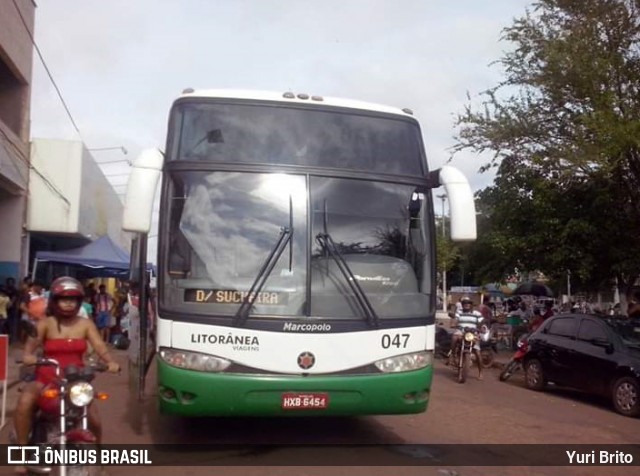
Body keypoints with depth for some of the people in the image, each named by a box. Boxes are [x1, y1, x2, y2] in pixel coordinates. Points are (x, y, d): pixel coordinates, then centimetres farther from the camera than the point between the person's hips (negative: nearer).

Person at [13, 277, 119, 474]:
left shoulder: (85, 324, 4)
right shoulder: (45, 323, 0)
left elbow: (100, 346, -8)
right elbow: (31, 344, -16)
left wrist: (110, 362, -29)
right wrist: (28, 356, -40)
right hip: (46, 378, -1)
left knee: (94, 421, -9)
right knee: (25, 401, -33)